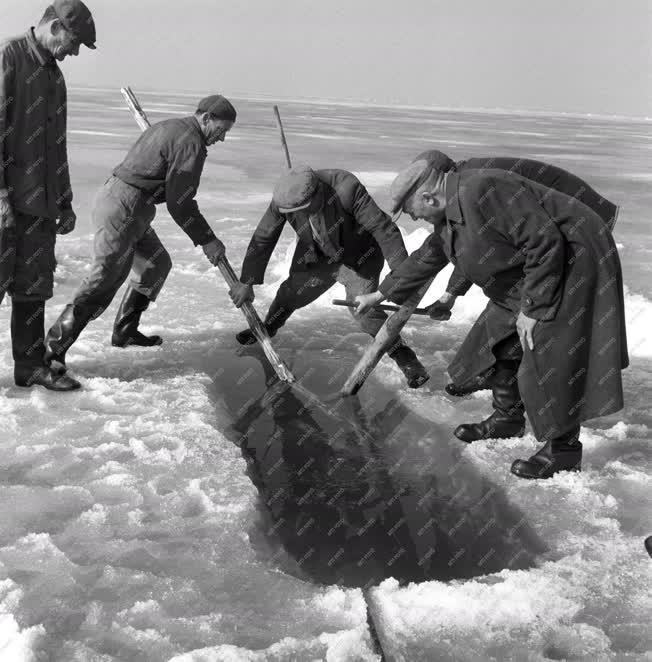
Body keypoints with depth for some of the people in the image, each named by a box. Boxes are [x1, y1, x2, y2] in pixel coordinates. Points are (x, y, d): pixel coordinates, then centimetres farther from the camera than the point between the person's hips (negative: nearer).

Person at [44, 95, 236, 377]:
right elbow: (179, 204, -15)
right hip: (123, 211, -10)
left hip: (112, 196, 10)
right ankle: (52, 350, -9)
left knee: (157, 264, 19)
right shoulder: (191, 143, -13)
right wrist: (207, 240, -7)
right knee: (104, 281, -10)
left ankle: (125, 331, 26)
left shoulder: (167, 127, 18)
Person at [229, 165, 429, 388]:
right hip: (316, 258, 4)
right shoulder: (283, 199, -24)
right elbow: (262, 239, -10)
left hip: (358, 258, -4)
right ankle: (266, 330, 41)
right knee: (290, 293, 9)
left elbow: (383, 228, -32)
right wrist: (246, 283, -5)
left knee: (366, 311, -17)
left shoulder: (346, 189, -38)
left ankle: (405, 358, -2)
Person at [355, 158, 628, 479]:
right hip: (530, 271, 11)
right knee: (503, 347, 17)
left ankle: (563, 449, 3)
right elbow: (424, 260, 23)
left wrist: (531, 308, -23)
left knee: (549, 360, -9)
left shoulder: (482, 191, -28)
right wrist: (380, 295, 30)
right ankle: (506, 419, 33)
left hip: (572, 265, -10)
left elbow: (545, 243, -29)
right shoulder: (448, 215, 6)